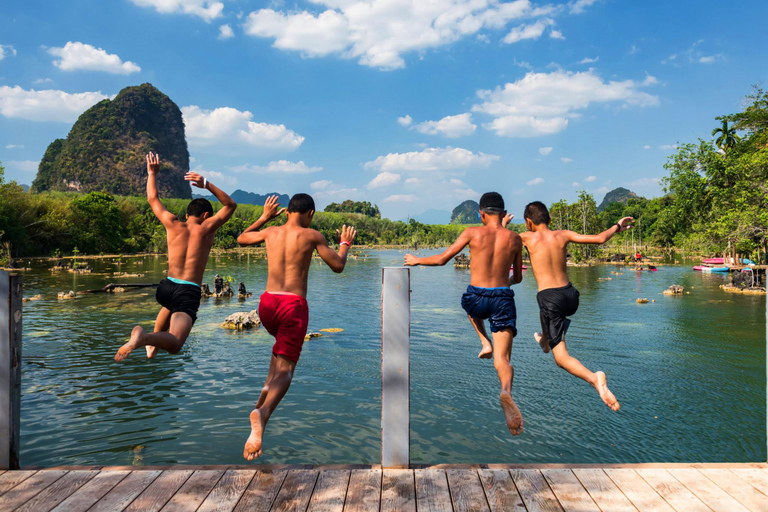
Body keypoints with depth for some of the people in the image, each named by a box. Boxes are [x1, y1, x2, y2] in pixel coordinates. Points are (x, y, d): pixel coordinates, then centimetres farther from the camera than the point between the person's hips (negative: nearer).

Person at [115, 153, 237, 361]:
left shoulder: (173, 225, 6)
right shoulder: (206, 228, -1)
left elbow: (153, 199, 20)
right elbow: (231, 205, 10)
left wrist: (152, 174, 29)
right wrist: (207, 184, 4)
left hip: (166, 287, 5)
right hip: (190, 292, -5)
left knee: (169, 306, 43)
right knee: (174, 345, -15)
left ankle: (153, 343, 38)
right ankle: (144, 337, -43)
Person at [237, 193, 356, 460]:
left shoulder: (270, 232, 10)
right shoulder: (312, 236, -1)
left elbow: (242, 239, 30)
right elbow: (338, 266, 7)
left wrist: (264, 217, 36)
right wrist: (345, 243, 25)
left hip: (267, 302, 5)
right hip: (294, 305, -5)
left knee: (283, 343, 36)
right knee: (285, 367, -5)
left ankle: (267, 385, 21)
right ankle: (263, 411, -31)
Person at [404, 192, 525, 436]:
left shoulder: (472, 233, -4)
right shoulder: (514, 238, 4)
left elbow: (442, 259, -2)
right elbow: (518, 277, 14)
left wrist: (417, 260, 15)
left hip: (477, 298, 0)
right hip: (503, 299, 1)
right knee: (503, 360, 0)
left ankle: (486, 343, 22)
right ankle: (506, 391, -33)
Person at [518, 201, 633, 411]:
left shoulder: (528, 238, -4)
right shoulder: (563, 235, 5)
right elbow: (600, 238, 5)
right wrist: (617, 226, 24)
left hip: (551, 299, -5)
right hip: (570, 295, 6)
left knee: (562, 357, -4)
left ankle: (594, 378, -28)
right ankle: (545, 341, 58)